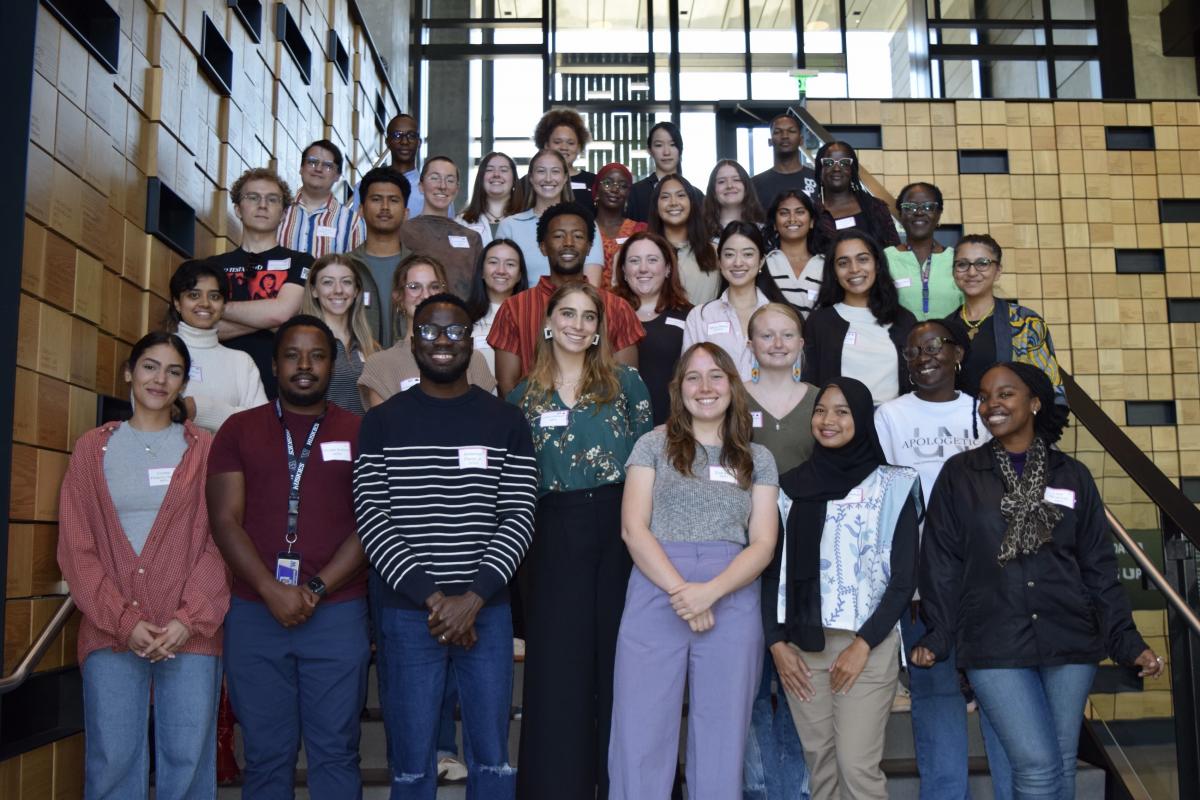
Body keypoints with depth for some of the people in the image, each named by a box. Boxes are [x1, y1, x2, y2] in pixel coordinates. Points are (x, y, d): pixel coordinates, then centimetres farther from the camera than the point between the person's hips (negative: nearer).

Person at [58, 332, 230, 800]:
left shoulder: (204, 449, 6)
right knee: (112, 761, 2)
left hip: (191, 633, -1)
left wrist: (190, 619, -10)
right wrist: (123, 621, -6)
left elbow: (219, 543, 1)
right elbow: (76, 547, 5)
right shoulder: (92, 449, 10)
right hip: (111, 632, 1)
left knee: (187, 761, 1)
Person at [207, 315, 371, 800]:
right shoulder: (239, 430, 8)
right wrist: (272, 590, -12)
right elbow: (225, 519, 0)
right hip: (254, 615, 1)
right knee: (265, 755, 8)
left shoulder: (359, 433, 6)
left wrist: (317, 589, -11)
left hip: (337, 614, -1)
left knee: (335, 753, 4)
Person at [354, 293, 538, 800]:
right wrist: (431, 595, -12)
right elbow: (371, 518, -3)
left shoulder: (506, 422, 5)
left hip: (487, 610, 1)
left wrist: (472, 598, -12)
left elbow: (519, 518, -1)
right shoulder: (382, 423, 4)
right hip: (408, 613, 0)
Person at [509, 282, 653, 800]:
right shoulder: (523, 396, 10)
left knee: (618, 657, 4)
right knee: (558, 663, 2)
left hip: (620, 524, 0)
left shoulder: (625, 382, 6)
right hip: (556, 534, 1)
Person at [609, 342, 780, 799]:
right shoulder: (654, 445, 9)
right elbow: (633, 529, -1)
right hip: (656, 600, -1)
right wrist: (679, 590, -13)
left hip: (731, 605, 2)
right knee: (641, 738, 0)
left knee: (721, 742, 6)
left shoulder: (758, 459, 13)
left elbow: (763, 544, 3)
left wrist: (709, 591, -13)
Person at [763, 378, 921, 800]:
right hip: (801, 645, 3)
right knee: (819, 762, 7)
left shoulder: (892, 486, -1)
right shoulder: (790, 486, 8)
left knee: (857, 765, -8)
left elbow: (904, 579, -3)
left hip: (867, 645, -3)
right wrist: (776, 642, -1)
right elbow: (772, 571, 9)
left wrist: (863, 644, -10)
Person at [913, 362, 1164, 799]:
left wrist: (1126, 640, 1)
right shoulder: (959, 475, 4)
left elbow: (1098, 567, 8)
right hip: (994, 647, -2)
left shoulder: (1072, 476, 8)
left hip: (1069, 641, 2)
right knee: (1037, 765, -10)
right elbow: (940, 563, 2)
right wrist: (937, 637, -4)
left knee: (1061, 765, 8)